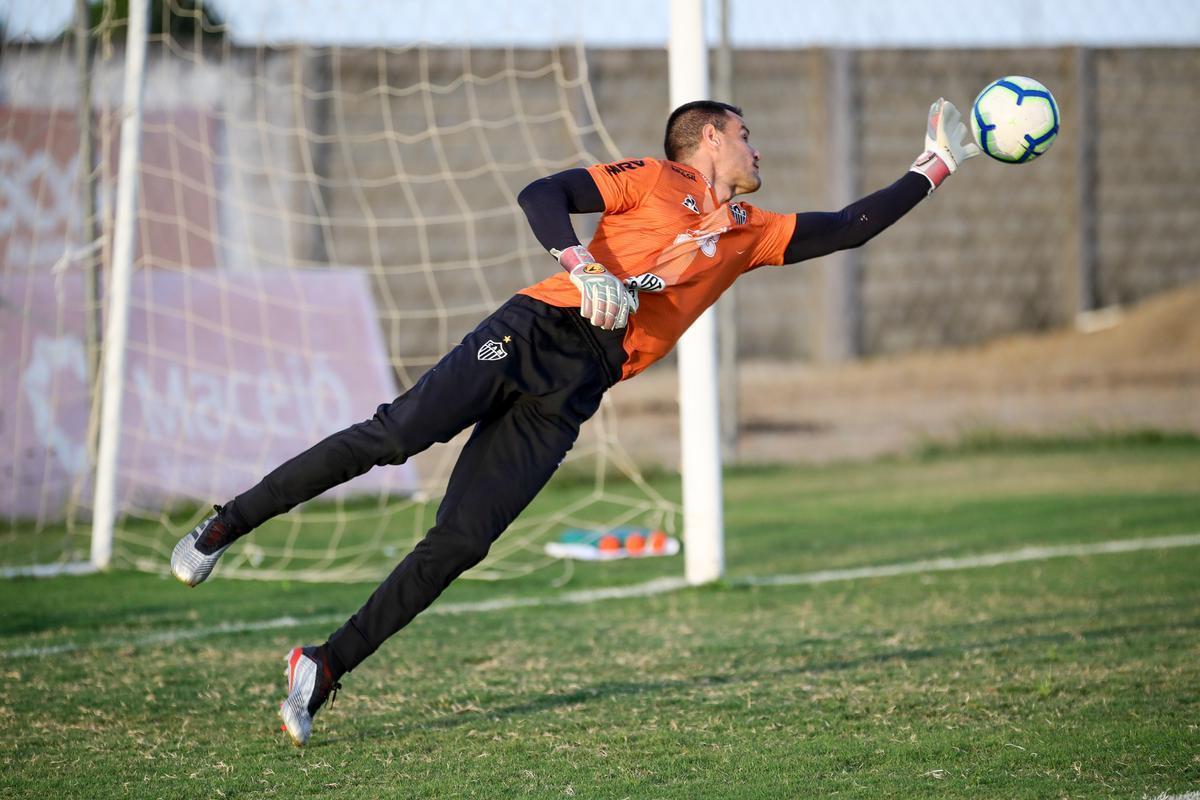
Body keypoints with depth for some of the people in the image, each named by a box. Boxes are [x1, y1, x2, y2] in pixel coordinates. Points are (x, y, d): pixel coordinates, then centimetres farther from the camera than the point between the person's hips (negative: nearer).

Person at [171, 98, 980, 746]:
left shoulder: (748, 232, 23)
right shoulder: (649, 180, 8)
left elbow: (847, 228, 25)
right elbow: (542, 196, -3)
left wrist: (935, 168, 26)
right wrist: (585, 269, -18)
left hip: (570, 396, 4)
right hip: (538, 330, -4)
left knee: (461, 544, -10)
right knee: (394, 435, -22)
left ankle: (324, 668, -6)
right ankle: (227, 525, -7)